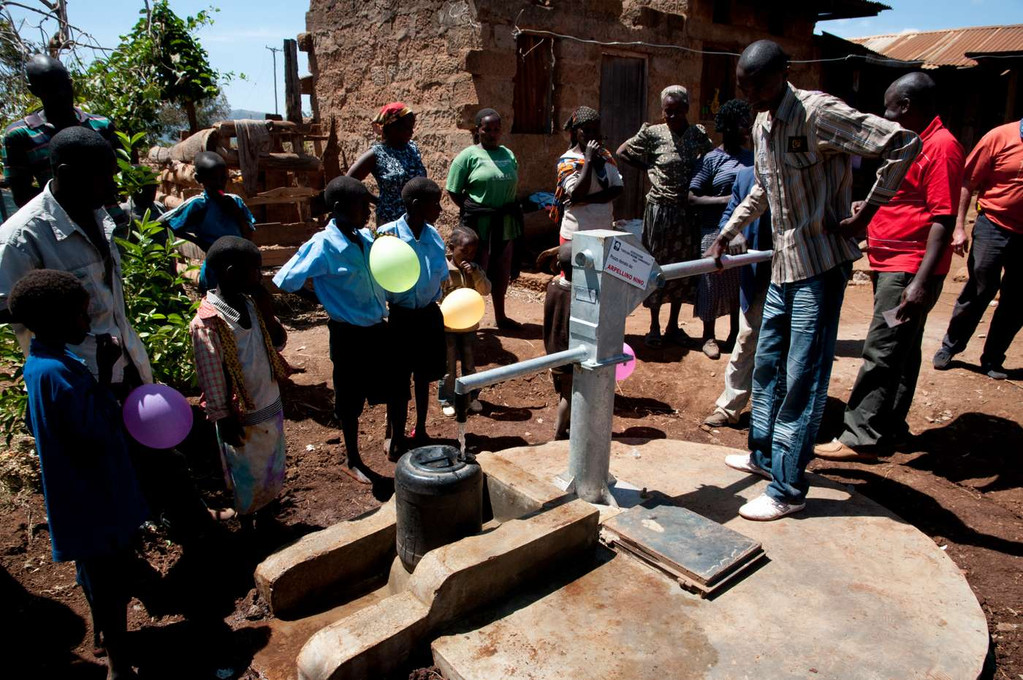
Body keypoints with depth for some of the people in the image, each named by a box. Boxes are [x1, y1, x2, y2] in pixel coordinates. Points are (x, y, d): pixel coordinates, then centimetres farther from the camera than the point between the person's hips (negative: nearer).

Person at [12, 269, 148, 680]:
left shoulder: (40, 361, 2)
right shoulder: (57, 371, -29)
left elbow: (37, 424, 14)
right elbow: (98, 431, -27)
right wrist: (104, 376, -23)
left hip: (81, 488, 10)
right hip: (94, 493, -10)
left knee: (97, 568, 26)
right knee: (110, 572, 5)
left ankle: (106, 632, 46)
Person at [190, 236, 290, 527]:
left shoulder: (249, 304, -2)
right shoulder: (207, 324, -24)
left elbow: (274, 343, 11)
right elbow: (211, 380, -18)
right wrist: (224, 422, -13)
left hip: (271, 406, 7)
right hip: (243, 419, -7)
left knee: (272, 469, 24)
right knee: (248, 478, 14)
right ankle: (248, 526, 38)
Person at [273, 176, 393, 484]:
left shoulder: (366, 236, 1)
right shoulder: (323, 245, -19)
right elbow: (286, 281, -19)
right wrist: (326, 297, -9)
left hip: (378, 327, 7)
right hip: (349, 334, -6)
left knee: (390, 385, 20)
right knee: (351, 399, 10)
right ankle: (353, 461, 30)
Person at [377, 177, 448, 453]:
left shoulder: (434, 236, -2)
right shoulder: (387, 234, -15)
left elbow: (441, 277, 7)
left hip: (429, 316, 4)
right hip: (400, 317, -4)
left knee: (423, 377, 18)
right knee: (398, 381, 7)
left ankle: (420, 431, 38)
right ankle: (397, 438, 26)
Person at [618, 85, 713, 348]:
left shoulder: (698, 133, 3)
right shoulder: (653, 134, -6)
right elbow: (622, 152, 3)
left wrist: (695, 172, 1)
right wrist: (650, 168, -2)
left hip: (687, 211, 4)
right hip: (660, 209, -4)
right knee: (657, 266, 3)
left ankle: (673, 325, 23)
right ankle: (654, 327, 14)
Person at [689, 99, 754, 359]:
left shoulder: (750, 157, 11)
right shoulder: (712, 159, -6)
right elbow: (693, 197, -11)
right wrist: (726, 200, -19)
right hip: (717, 230, -5)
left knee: (741, 282, 10)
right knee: (714, 282, 2)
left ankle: (735, 333, 26)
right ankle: (709, 336, 17)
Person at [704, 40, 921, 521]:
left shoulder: (818, 112, -16)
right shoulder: (761, 126, 10)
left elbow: (902, 144, -20)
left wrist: (866, 211, -16)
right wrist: (726, 234, 19)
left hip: (820, 265, -9)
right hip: (784, 264, 9)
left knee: (803, 378, -4)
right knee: (768, 365, 17)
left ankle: (788, 489, 6)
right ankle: (764, 454, 34)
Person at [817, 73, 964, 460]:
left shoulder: (941, 146, -14)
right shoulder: (913, 144, 16)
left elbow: (944, 221, -20)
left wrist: (922, 281, -25)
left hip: (909, 270, -10)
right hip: (890, 264, 10)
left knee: (881, 352, -8)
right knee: (900, 351, 15)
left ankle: (861, 436, -2)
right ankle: (890, 427, 25)